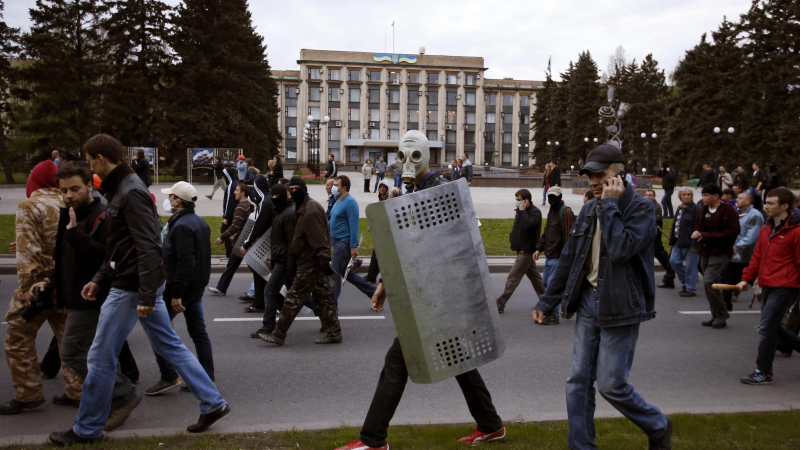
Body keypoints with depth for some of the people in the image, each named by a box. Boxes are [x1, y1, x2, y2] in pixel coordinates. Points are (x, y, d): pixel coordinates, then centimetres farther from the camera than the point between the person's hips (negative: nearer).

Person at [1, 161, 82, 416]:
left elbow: (28, 251, -19)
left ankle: (28, 394, 11)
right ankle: (78, 389, 18)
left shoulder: (29, 207, -11)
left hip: (39, 282, -6)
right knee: (67, 336, 15)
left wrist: (27, 287, -18)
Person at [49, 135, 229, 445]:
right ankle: (212, 403, 17)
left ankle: (87, 429, 18)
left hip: (131, 288, -10)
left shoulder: (130, 193, -17)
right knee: (169, 345, 13)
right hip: (140, 285, 10)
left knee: (101, 357, 3)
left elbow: (149, 247, -24)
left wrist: (146, 296, -25)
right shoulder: (120, 189, 14)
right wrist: (99, 279, 16)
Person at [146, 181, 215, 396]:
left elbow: (185, 263, -24)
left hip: (181, 286, -9)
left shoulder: (181, 225, -18)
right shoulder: (201, 223, 12)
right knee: (199, 332, 11)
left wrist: (176, 294, -23)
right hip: (197, 286, 9)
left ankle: (169, 377, 3)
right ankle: (207, 379, 14)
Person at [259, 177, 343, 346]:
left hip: (309, 264, -10)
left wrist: (324, 262, -25)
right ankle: (334, 333, 15)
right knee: (323, 298, 11)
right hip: (311, 262, 10)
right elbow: (297, 240, 22)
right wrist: (291, 267, 22)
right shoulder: (302, 209, 17)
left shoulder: (311, 209, -16)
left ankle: (278, 335, 5)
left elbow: (318, 239, -22)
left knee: (294, 298, -3)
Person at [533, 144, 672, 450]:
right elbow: (569, 259, 14)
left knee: (611, 385, -2)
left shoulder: (642, 208, -9)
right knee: (579, 379, 6)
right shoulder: (589, 210, 10)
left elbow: (620, 249, -27)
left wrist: (610, 204, -18)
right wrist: (547, 302, 15)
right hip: (588, 300, 6)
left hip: (620, 307, -6)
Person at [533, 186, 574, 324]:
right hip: (550, 255, 10)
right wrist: (539, 248, 15)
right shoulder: (552, 210, 16)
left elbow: (568, 235, -19)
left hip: (559, 257, -9)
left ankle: (553, 316, -2)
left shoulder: (565, 212, -14)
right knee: (545, 282, 14)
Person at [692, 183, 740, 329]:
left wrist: (707, 235, -20)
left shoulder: (728, 210, -12)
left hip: (720, 252, -8)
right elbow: (698, 223, 28)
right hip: (705, 251, 9)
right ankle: (716, 316, 22)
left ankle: (722, 314, -5)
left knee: (709, 281, -19)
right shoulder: (705, 210, 13)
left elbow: (733, 231, -19)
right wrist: (696, 232, 3)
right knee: (710, 284, 12)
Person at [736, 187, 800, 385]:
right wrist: (747, 278, 10)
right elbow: (757, 256, 17)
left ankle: (763, 373, 2)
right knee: (772, 328, 15)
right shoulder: (766, 228, 13)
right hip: (767, 287, 9)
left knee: (766, 328, -8)